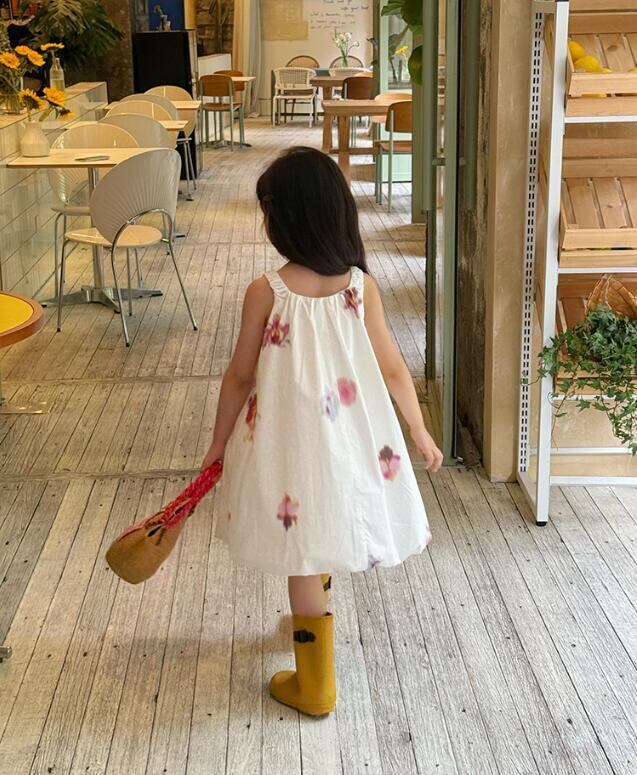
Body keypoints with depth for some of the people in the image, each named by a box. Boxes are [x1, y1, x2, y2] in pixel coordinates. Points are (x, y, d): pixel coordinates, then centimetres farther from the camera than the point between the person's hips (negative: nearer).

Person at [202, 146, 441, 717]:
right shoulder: (361, 285, -7)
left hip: (291, 441, -4)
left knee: (305, 557, 10)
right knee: (321, 545, 27)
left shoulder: (266, 293, -16)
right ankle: (314, 627, 50)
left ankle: (315, 686, 22)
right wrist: (421, 434, 13)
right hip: (351, 437, 4)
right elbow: (393, 369, 0)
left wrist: (220, 439, 9)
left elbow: (240, 377, -7)